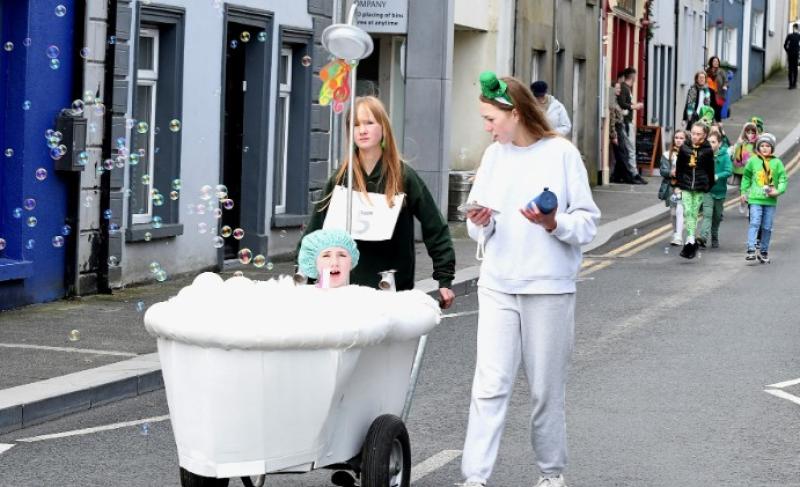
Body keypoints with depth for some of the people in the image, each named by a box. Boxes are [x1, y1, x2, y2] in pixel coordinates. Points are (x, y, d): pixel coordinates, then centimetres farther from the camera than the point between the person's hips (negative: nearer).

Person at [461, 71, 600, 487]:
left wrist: (553, 223, -20)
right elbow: (479, 230, 13)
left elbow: (588, 222, -3)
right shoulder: (494, 155, 9)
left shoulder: (562, 154, -4)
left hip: (549, 287, -3)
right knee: (490, 385, -6)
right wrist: (480, 223, -9)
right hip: (498, 285, 3)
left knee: (546, 387, 7)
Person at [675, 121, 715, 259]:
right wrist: (678, 185, 6)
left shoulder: (707, 151, -2)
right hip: (685, 186, 1)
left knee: (694, 213, 2)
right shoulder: (684, 149, 1)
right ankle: (691, 240, -7)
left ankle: (690, 241, 4)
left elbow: (710, 170, 4)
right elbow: (678, 168, 7)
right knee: (687, 212, -6)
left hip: (700, 187, -1)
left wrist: (709, 186, 4)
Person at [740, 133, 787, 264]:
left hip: (771, 200, 1)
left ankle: (763, 251, 16)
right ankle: (751, 250, -18)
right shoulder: (753, 161, 2)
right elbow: (746, 177, 15)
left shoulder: (777, 162, 1)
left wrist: (778, 191, -11)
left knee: (767, 227, 6)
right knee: (755, 223, -14)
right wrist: (744, 192, 14)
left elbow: (783, 179, 3)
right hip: (755, 198, -1)